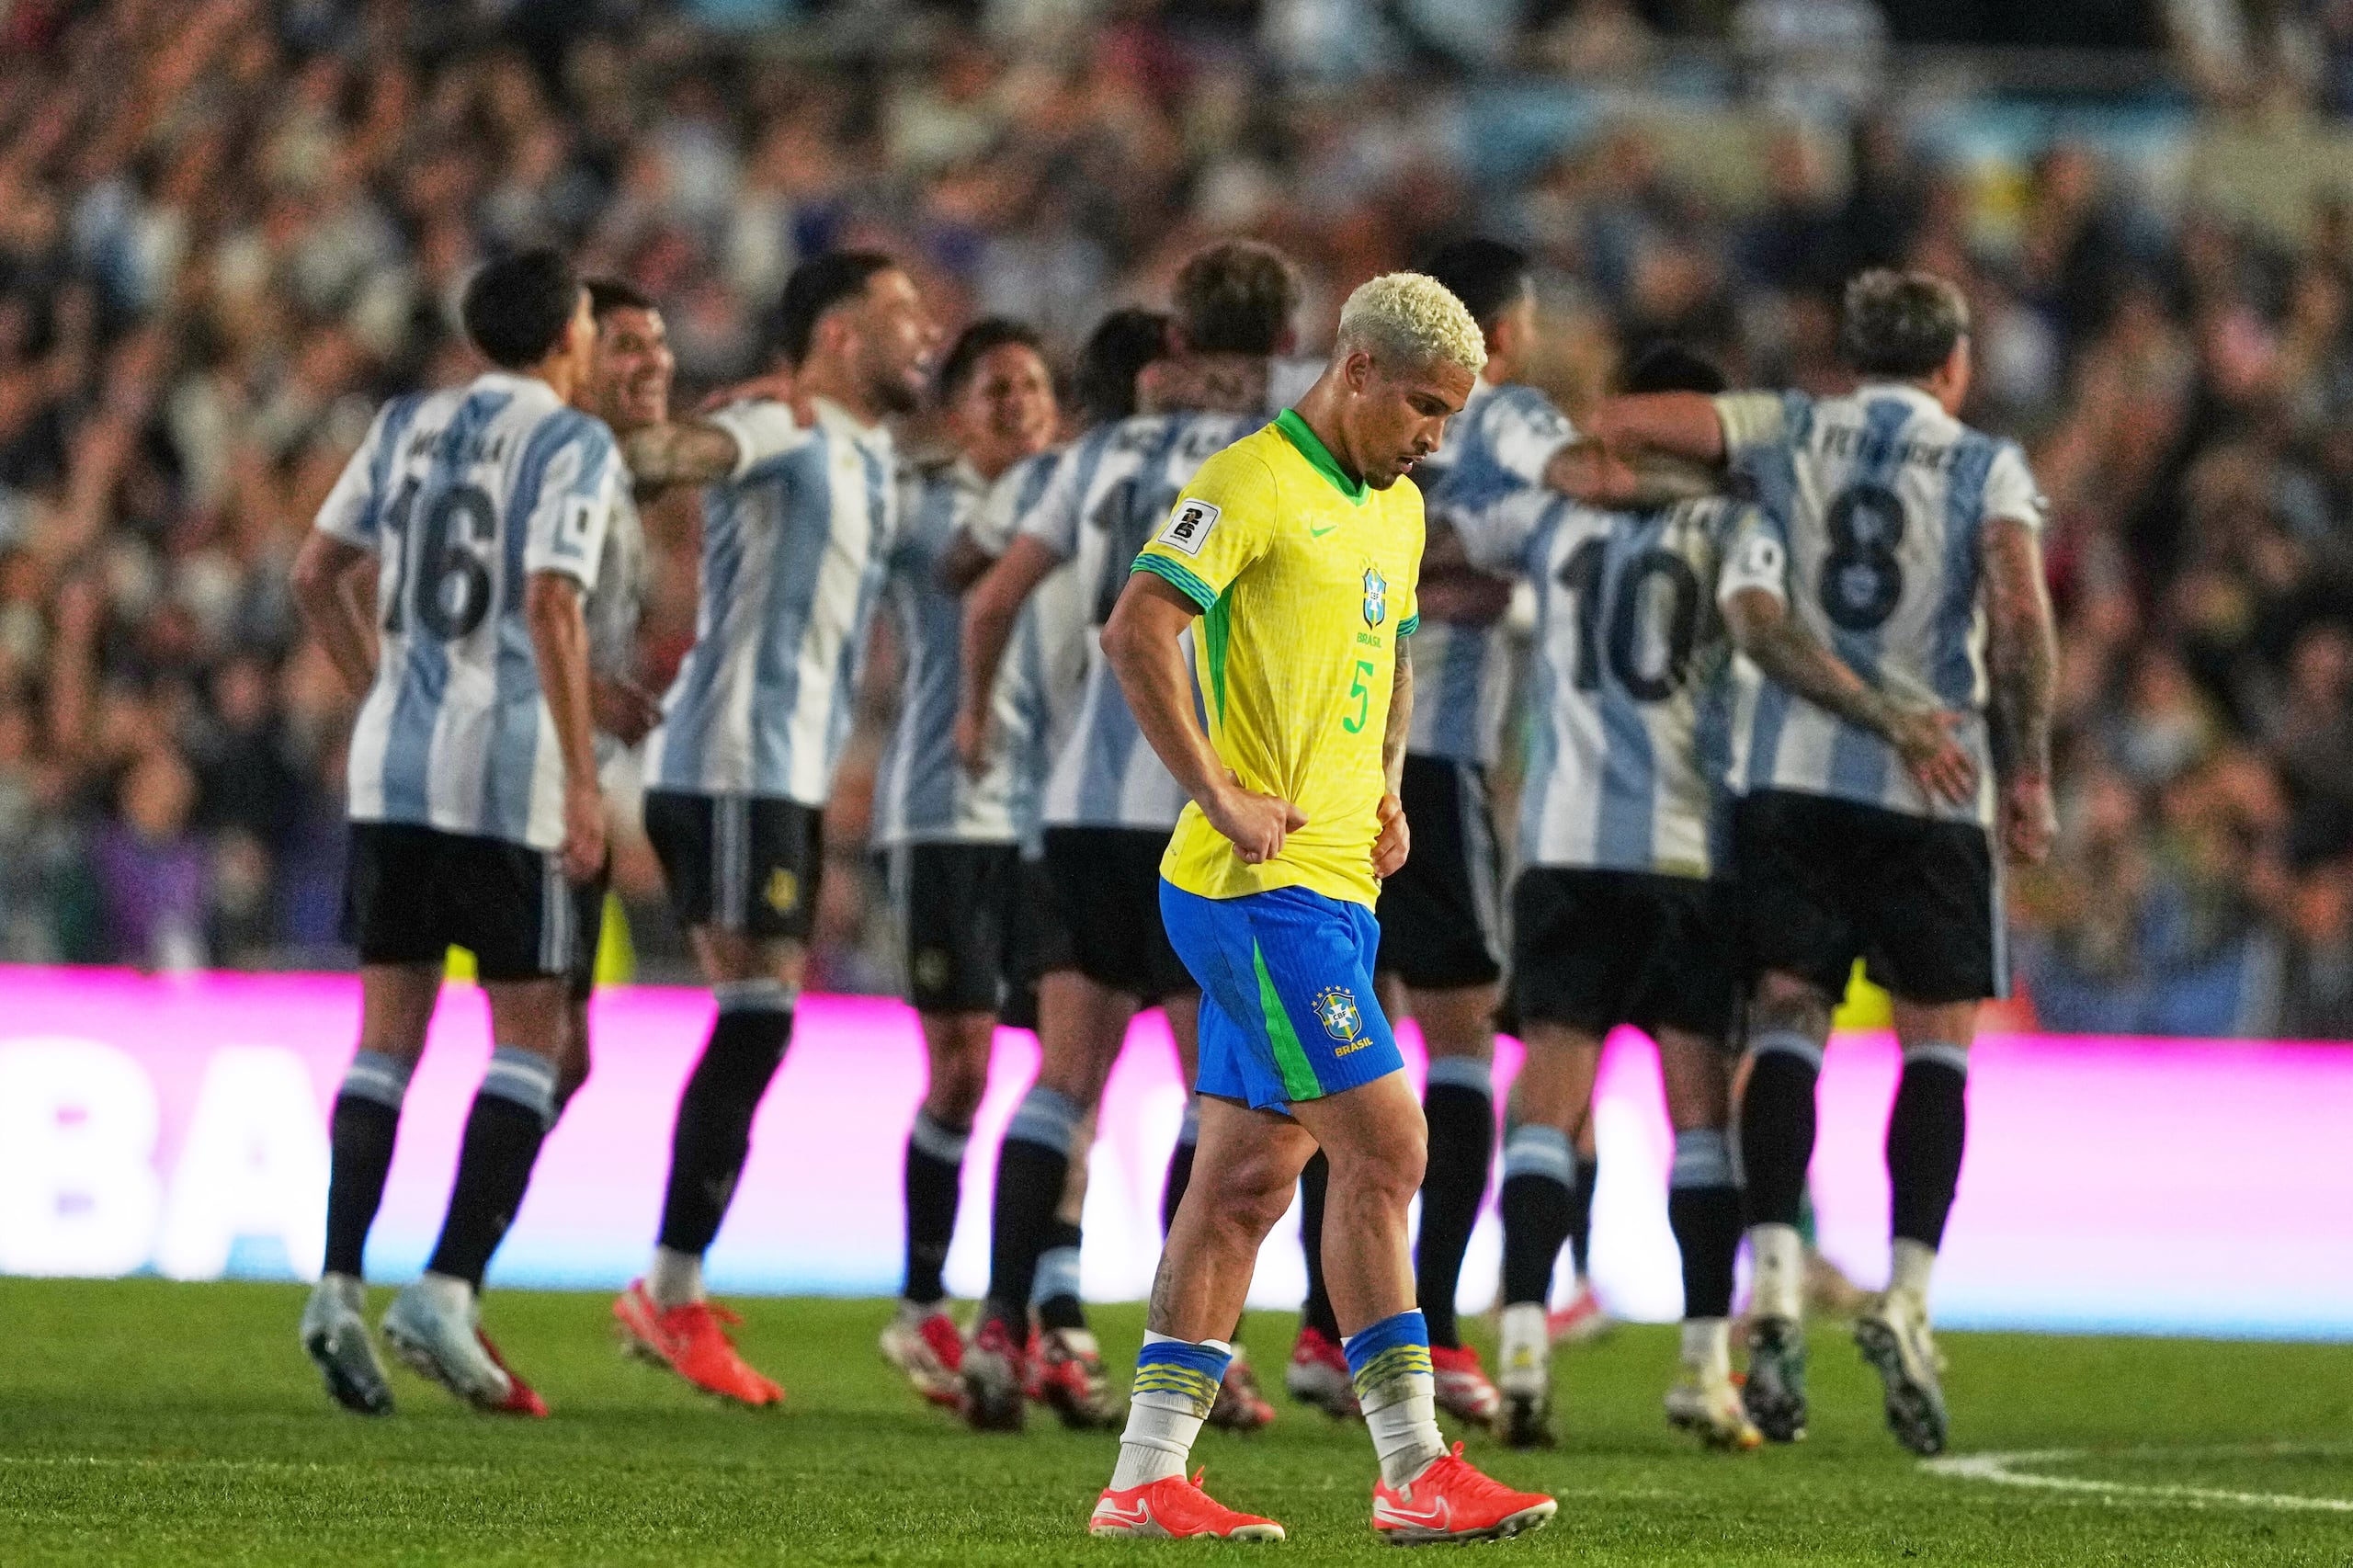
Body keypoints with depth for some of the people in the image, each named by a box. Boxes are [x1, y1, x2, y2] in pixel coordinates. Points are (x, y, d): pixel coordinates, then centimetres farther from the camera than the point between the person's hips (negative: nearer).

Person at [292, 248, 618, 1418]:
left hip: (391, 762, 5)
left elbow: (315, 573, 14)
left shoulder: (407, 427, 13)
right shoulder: (572, 444, -5)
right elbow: (551, 607, -15)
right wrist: (582, 779, -14)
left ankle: (339, 1282, -4)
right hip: (507, 770, -5)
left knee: (389, 1030, 10)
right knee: (527, 1034, 3)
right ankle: (447, 1292, -9)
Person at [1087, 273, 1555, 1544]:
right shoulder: (1252, 485, -11)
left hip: (1336, 887, 9)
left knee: (1248, 1178, 8)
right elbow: (1136, 630, -21)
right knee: (1383, 1143, -12)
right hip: (1261, 881, -9)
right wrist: (1221, 796, -22)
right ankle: (1413, 1472, -10)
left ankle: (1146, 1476, 10)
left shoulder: (1395, 510, 18)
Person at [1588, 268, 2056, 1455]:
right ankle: (1906, 1297, -7)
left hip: (1790, 775, 2)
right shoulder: (1987, 469, 4)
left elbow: (1618, 424, -1)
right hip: (1934, 785, -2)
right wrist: (2029, 772, -4)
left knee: (1788, 1022, 4)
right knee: (1937, 1040, 6)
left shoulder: (1792, 434, 9)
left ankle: (1775, 1285, -11)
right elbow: (2020, 616, -10)